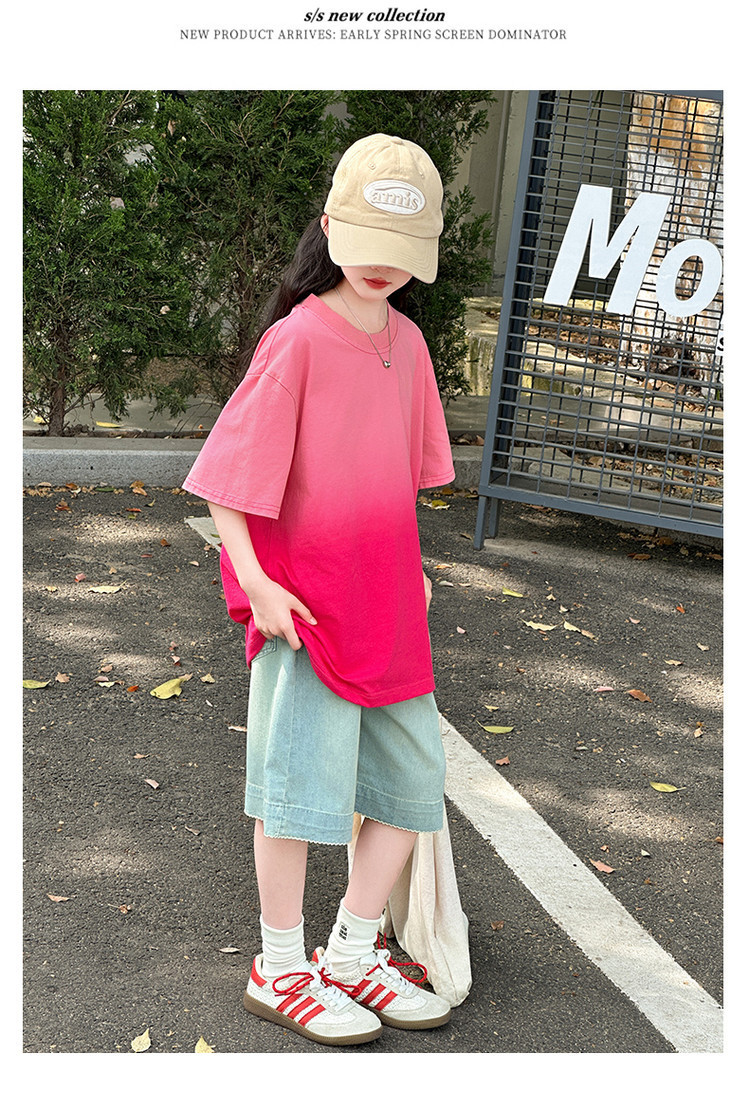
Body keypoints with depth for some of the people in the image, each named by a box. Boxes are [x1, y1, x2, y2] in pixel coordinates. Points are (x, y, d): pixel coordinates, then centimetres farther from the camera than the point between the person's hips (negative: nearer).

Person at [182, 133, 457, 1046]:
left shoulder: (405, 342, 7)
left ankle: (352, 952, 25)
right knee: (306, 775, -4)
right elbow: (226, 475, -13)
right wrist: (255, 582, -21)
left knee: (412, 777, 10)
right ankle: (280, 970, 13)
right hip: (306, 596, -7)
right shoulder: (297, 339, -13)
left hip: (386, 598, 7)